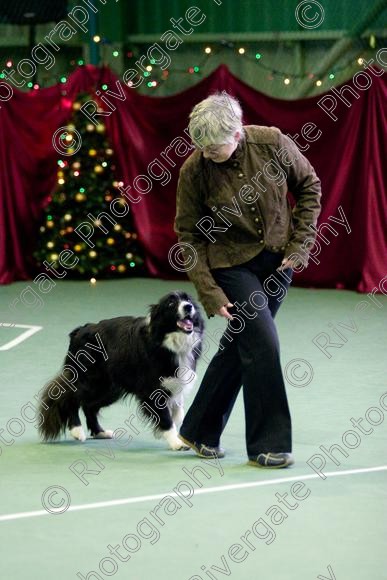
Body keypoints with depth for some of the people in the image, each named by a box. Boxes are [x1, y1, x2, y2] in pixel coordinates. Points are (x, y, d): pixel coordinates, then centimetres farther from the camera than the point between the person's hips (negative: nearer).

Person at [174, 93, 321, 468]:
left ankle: (199, 431, 24)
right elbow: (188, 236, -9)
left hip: (278, 259, 3)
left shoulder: (272, 143, -14)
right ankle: (267, 444, -3)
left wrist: (300, 243, -4)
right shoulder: (194, 170, -17)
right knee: (262, 343, -15)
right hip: (232, 264, -3)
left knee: (238, 346, 9)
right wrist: (209, 293, -14)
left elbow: (308, 186, 3)